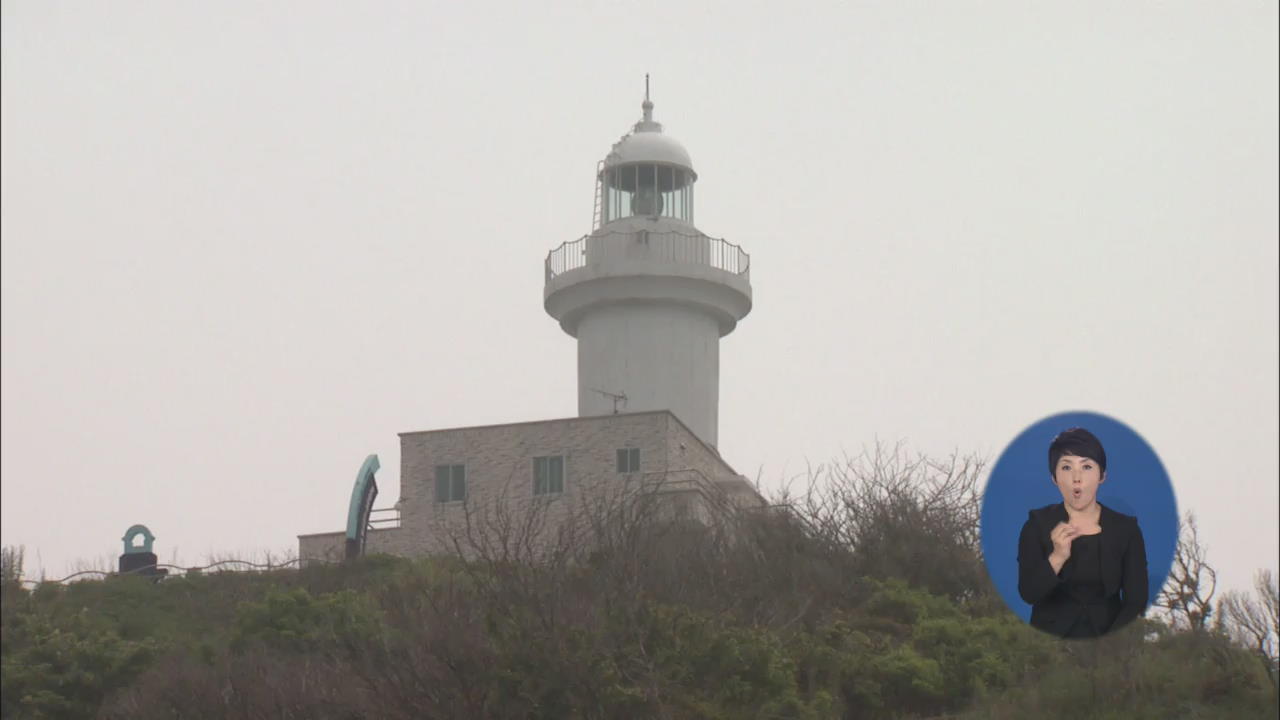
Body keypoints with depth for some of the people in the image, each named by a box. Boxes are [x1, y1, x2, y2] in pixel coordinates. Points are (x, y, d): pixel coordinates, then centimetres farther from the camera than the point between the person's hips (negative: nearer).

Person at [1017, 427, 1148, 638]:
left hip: (1107, 638, 1)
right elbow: (1028, 593, -8)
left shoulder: (1126, 528, 2)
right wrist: (1057, 557, -23)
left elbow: (1136, 601, -1)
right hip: (1050, 639, -1)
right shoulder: (1037, 524, 1)